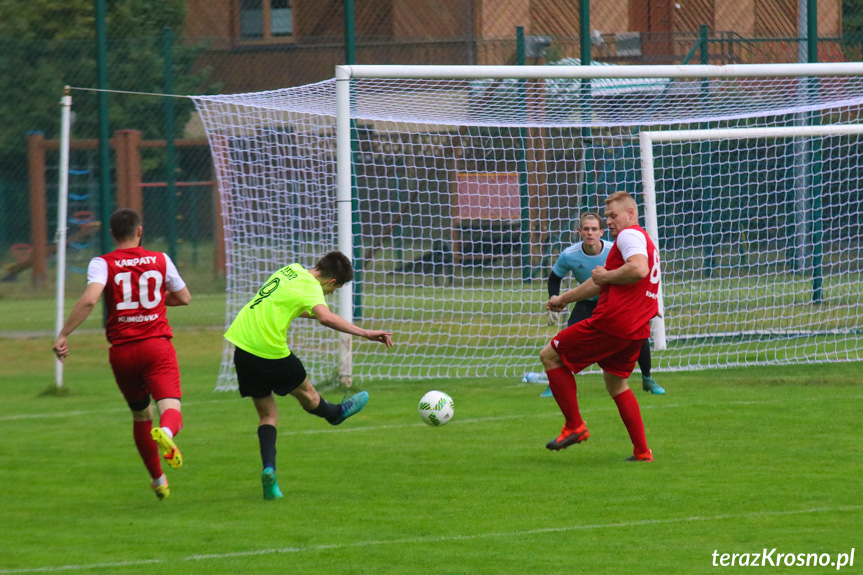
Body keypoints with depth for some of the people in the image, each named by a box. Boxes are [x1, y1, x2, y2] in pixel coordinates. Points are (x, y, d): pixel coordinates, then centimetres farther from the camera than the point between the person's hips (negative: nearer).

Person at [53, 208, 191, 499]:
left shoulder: (102, 264, 0)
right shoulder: (160, 260, 7)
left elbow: (89, 300, -18)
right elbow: (184, 298, 18)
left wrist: (63, 335, -15)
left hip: (122, 351, 1)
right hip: (157, 345, -1)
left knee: (141, 416, 19)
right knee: (171, 409, -13)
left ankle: (158, 479, 29)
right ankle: (166, 432, -50)